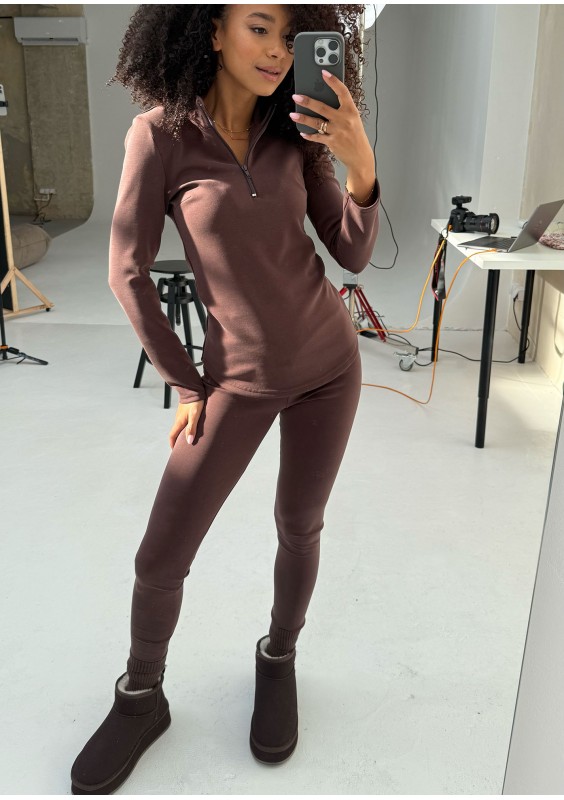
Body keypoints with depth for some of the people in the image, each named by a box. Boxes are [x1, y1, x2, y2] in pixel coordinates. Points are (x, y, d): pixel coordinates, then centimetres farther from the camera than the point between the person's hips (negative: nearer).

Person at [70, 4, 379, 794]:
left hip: (328, 359, 3)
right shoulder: (159, 133, -11)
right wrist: (185, 385, -4)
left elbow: (354, 255, -4)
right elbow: (128, 273, -7)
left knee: (299, 526, 13)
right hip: (240, 374, -2)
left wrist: (360, 163, -22)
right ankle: (142, 698, 28)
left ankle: (278, 660, 39)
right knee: (160, 558, 1)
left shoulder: (297, 131, -2)